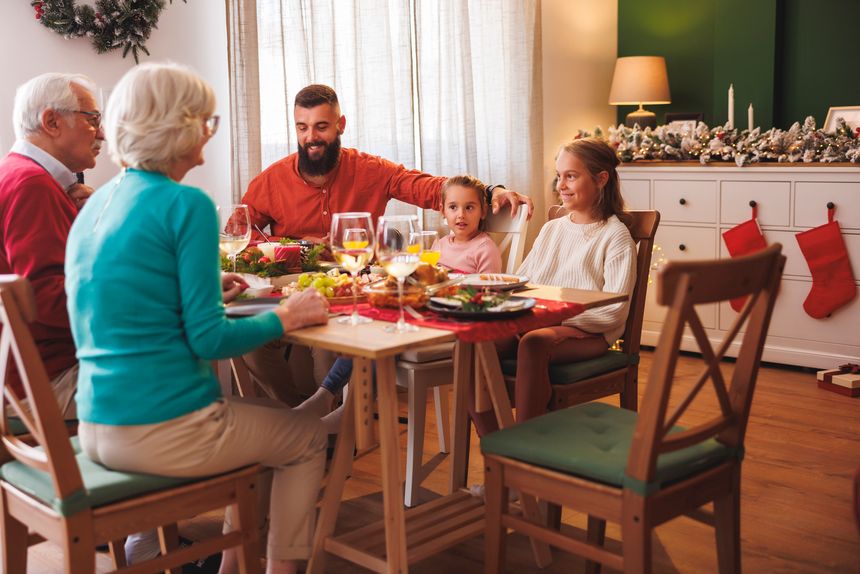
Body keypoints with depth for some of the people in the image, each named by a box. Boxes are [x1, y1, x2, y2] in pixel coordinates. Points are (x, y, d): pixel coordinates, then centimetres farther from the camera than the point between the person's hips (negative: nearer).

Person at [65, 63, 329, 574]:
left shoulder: (96, 205, 10)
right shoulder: (187, 205, -15)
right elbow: (208, 339, -17)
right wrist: (286, 316, -4)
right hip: (165, 432, -8)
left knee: (267, 414, 28)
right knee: (308, 435, 15)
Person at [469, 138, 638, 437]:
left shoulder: (615, 235, -1)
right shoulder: (551, 229, 20)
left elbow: (614, 312, -10)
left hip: (585, 334, -6)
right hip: (535, 324, 6)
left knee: (533, 343, -38)